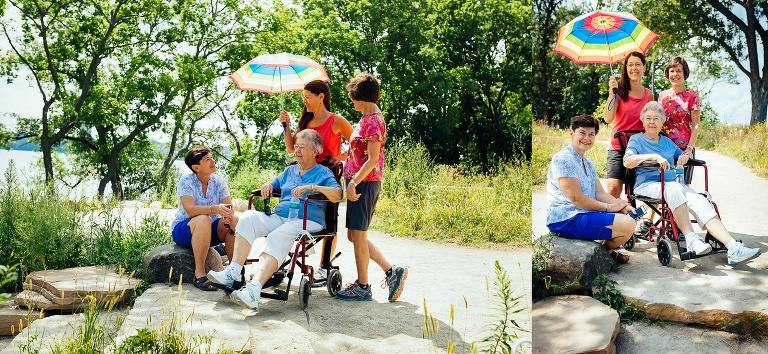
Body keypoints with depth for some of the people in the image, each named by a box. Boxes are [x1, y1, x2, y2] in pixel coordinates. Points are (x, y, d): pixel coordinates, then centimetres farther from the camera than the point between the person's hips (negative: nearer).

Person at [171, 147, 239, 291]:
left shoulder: (219, 181, -1)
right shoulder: (186, 182, -14)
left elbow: (229, 207, -8)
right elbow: (190, 210, -29)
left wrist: (228, 216, -33)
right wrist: (215, 209, -44)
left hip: (211, 231, 4)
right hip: (182, 230, -4)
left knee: (235, 220, -24)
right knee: (204, 220, -37)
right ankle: (199, 273, -33)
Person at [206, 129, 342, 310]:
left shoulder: (323, 173, 6)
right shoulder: (290, 170, 27)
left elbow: (337, 194, -11)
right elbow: (273, 185, 36)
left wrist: (311, 187, -22)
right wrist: (267, 186, 11)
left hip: (307, 222, -6)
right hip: (278, 217, 6)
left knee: (277, 238, -35)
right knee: (248, 217, -21)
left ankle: (253, 290, -49)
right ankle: (233, 272, -28)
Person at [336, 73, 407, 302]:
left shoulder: (373, 120, -15)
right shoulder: (368, 119, 15)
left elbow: (372, 159, -21)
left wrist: (354, 182, -23)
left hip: (364, 184, -10)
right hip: (360, 183, 10)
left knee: (357, 234, -1)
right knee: (355, 235, 13)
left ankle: (362, 287, 11)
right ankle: (392, 271, 16)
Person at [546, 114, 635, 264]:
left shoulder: (587, 163, 19)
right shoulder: (563, 159, -14)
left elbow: (600, 193, 10)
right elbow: (576, 198, -18)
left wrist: (623, 206, -8)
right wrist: (608, 207, -12)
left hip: (584, 214, 11)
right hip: (566, 220, -11)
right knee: (628, 225, -17)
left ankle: (607, 251, 17)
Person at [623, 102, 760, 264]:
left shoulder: (667, 141, 25)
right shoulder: (636, 140, 9)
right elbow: (627, 162, -10)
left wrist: (685, 155, 12)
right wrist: (653, 157, -21)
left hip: (673, 185, 5)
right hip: (647, 185, -5)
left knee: (700, 201, -23)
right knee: (674, 188, -38)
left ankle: (733, 248, -34)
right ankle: (691, 239, -42)